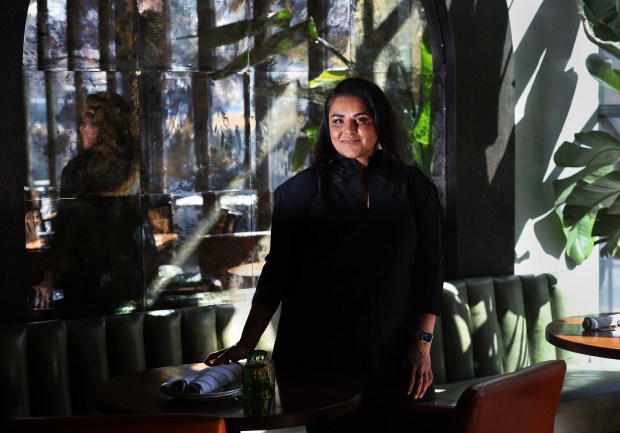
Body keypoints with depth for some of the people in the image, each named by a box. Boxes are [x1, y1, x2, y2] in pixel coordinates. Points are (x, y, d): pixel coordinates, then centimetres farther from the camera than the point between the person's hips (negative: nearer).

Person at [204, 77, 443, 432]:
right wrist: (245, 345, -6)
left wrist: (422, 343, 1)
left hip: (394, 358, 2)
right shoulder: (303, 190, 2)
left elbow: (430, 269, 8)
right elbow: (278, 270, 1)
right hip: (321, 357, -1)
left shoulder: (415, 189, 6)